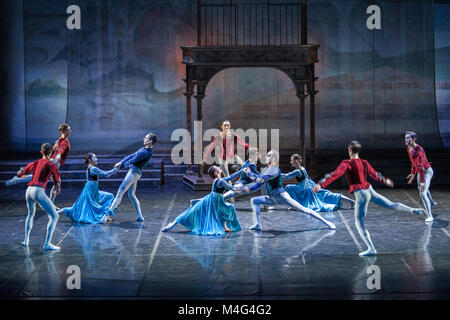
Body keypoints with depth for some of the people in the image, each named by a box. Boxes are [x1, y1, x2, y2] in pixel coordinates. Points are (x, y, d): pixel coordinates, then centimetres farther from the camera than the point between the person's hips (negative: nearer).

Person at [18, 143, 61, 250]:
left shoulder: (35, 163, 20)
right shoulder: (52, 165, 4)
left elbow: (19, 174, 34)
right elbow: (57, 184, 4)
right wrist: (56, 190, 27)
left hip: (28, 191, 7)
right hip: (38, 191, -7)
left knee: (31, 214, 32)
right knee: (54, 216, -2)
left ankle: (26, 240, 30)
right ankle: (47, 244, -12)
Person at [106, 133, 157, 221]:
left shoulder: (146, 152, -20)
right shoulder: (144, 149, 12)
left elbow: (133, 160, -14)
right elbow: (132, 156, 13)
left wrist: (122, 166, -1)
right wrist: (121, 162, 7)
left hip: (134, 172, -10)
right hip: (134, 172, 10)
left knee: (120, 193, -8)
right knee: (132, 194, 15)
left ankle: (110, 211, -7)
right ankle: (140, 216, 13)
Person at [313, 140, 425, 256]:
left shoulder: (347, 163, -11)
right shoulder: (364, 163, 9)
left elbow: (335, 174, -24)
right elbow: (375, 175, 22)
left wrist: (321, 184, -31)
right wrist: (385, 181, 42)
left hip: (361, 195, -6)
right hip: (370, 191, 6)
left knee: (359, 223, 1)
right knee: (391, 205, 22)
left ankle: (371, 249, -4)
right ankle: (413, 210, 17)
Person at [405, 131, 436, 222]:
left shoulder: (418, 151, -34)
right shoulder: (409, 148, -5)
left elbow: (421, 167, -36)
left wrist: (422, 181, -37)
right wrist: (413, 173, 16)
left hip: (427, 172, -10)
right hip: (420, 171, 10)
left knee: (422, 193, -19)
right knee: (420, 188, 33)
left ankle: (430, 216, -14)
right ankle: (431, 203, 61)